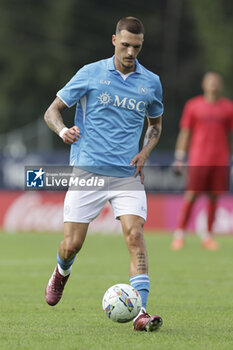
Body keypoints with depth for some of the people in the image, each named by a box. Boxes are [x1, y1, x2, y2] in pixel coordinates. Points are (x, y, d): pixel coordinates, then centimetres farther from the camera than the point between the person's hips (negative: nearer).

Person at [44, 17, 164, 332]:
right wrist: (62, 130, -18)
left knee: (135, 236, -17)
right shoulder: (90, 74, -1)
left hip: (128, 175, 1)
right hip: (87, 172, -1)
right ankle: (62, 273, 36)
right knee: (72, 245, -1)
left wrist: (144, 153, 4)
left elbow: (156, 124, 23)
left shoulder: (151, 82, 6)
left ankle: (139, 312, -20)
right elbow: (52, 111, 5)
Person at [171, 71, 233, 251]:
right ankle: (179, 234, 0)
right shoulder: (193, 105, 6)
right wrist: (179, 157, 3)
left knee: (214, 197, 2)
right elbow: (185, 132, 8)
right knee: (191, 195, -7)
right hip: (198, 159, -2)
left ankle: (207, 236, 10)